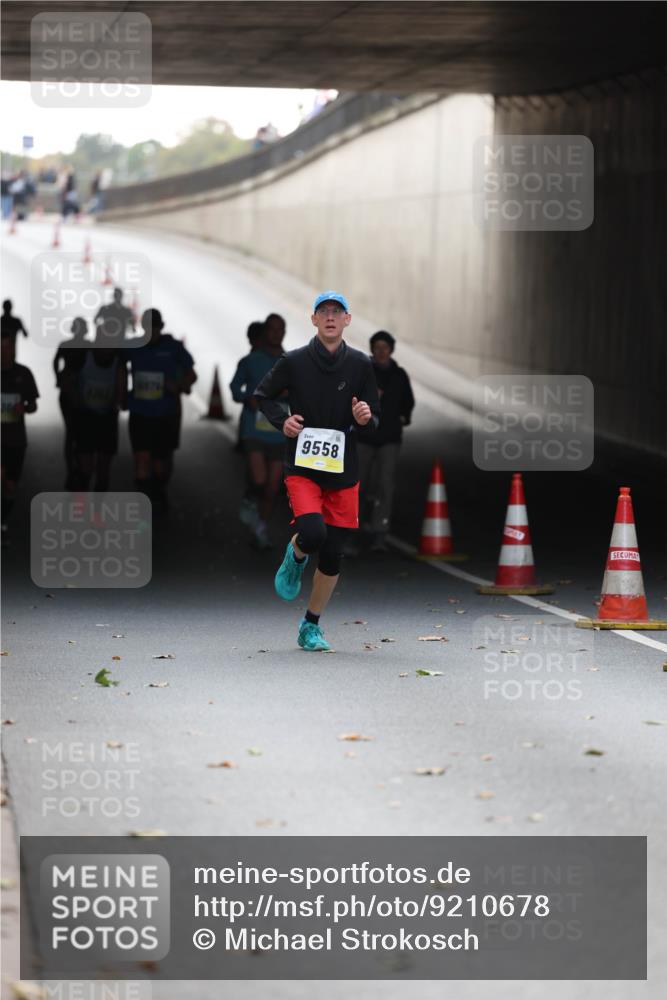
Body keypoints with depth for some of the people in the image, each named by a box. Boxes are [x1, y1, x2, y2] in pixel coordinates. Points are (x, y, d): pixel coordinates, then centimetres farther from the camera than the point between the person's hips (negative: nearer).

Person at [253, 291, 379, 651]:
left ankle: (311, 626, 22)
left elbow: (375, 416, 9)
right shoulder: (294, 362, -3)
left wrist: (365, 418, -15)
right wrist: (281, 421, -5)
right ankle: (295, 554, 12)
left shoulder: (360, 365, 1)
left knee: (332, 555, 5)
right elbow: (262, 394, 12)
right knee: (313, 533, -26)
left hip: (343, 472, 2)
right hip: (302, 468, -2)